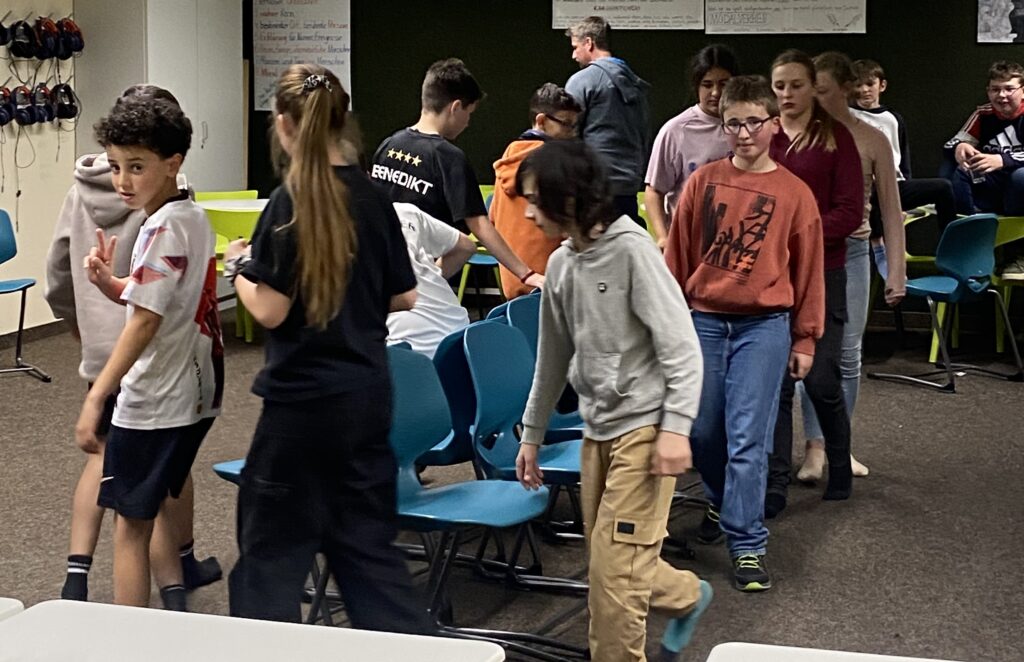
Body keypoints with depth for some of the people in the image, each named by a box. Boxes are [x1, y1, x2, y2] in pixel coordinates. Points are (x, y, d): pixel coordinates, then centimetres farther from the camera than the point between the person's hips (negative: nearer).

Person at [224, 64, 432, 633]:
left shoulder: (290, 203, -14)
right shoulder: (373, 197, 2)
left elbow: (270, 310, -15)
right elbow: (404, 297, 8)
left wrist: (239, 265, 2)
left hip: (304, 396, -6)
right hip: (369, 393, 6)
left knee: (273, 544, 7)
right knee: (367, 540, 14)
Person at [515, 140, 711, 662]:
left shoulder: (632, 250, -14)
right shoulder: (560, 265, 8)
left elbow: (681, 346, -16)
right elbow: (553, 359, 19)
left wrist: (676, 427, -23)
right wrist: (532, 433, 23)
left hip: (645, 427, -7)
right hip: (597, 429, 7)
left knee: (615, 564, -8)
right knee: (608, 561, 13)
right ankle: (688, 595, 38)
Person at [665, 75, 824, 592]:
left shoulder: (795, 194, -1)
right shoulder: (703, 181, 2)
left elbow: (807, 270, 4)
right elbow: (678, 254, 7)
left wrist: (805, 339, 6)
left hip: (764, 326, -2)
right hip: (703, 321, 2)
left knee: (748, 439, -6)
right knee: (704, 431, 10)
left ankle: (747, 545, 1)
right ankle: (724, 506, 37)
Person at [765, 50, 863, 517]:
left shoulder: (836, 138, 0)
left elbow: (850, 212, -5)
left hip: (821, 272, -2)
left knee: (821, 381, -2)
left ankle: (840, 468, 23)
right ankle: (774, 486, 9)